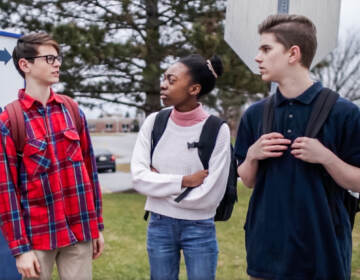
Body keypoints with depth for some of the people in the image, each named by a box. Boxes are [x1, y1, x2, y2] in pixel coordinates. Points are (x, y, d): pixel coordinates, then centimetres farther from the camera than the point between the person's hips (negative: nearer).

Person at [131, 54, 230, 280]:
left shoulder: (217, 130, -12)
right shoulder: (154, 122, -2)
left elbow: (208, 196, -16)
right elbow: (139, 178, -9)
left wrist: (160, 184, -9)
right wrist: (183, 181, -17)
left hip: (199, 228, -3)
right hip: (159, 225, 3)